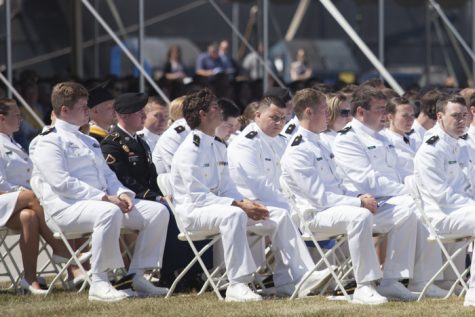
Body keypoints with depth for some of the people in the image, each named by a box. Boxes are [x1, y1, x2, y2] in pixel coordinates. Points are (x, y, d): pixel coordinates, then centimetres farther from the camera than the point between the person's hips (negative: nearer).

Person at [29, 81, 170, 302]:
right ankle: (99, 283, -34)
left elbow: (107, 174, 25)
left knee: (158, 211, -6)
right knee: (109, 213, -41)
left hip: (100, 201, 9)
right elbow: (61, 183, -15)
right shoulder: (49, 142, -3)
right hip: (68, 206, -9)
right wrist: (104, 198, -19)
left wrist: (122, 193, 0)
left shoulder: (90, 142, 27)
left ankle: (137, 275, -7)